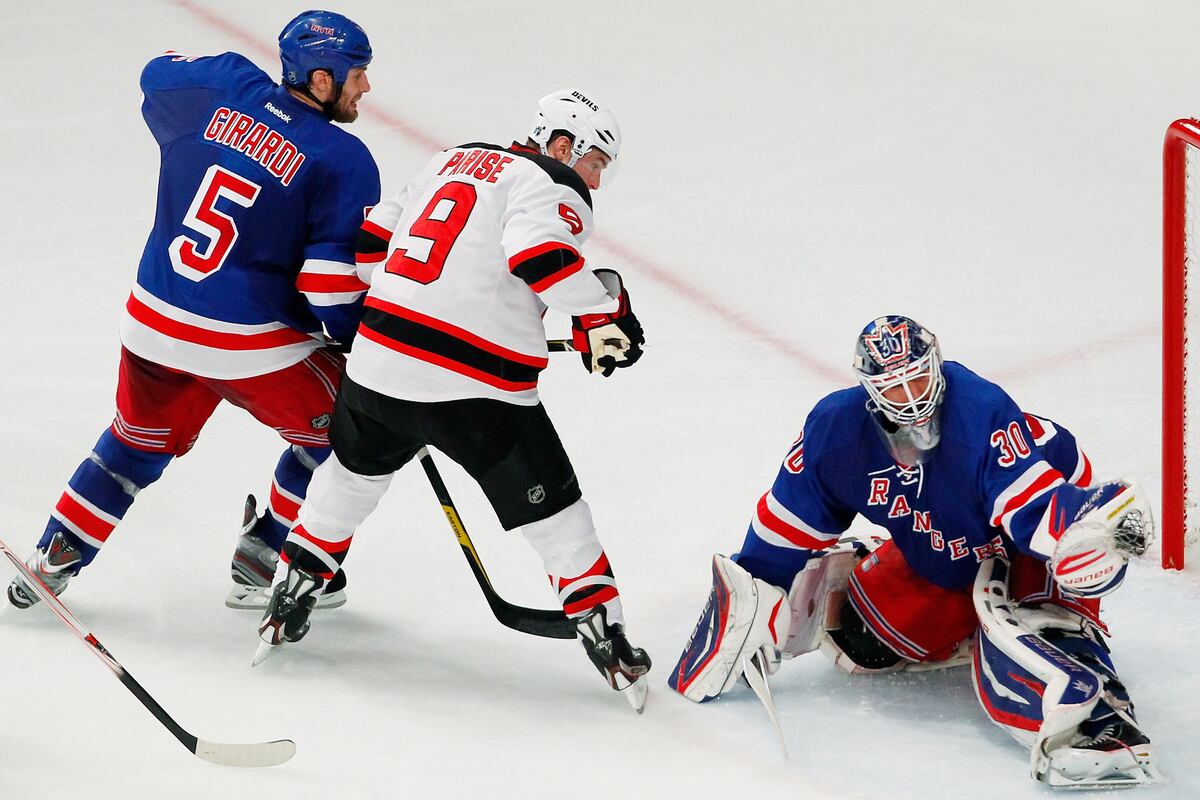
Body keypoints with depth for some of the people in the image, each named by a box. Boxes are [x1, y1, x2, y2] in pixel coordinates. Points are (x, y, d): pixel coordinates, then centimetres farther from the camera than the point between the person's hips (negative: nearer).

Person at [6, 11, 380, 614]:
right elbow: (335, 285, -18)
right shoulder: (345, 162, -14)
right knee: (339, 431, 17)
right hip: (254, 347, -6)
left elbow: (158, 74, 23)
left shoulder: (225, 88, 0)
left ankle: (53, 561, 30)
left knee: (139, 441, 28)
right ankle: (262, 567, 19)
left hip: (154, 322, 6)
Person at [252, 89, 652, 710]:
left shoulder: (455, 161, 21)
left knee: (356, 471, 31)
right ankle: (606, 640, 7)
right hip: (475, 390, -7)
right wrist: (602, 312, -10)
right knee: (553, 510, 5)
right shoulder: (553, 186, -3)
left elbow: (372, 236, 23)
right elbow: (539, 253, -23)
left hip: (378, 361, 7)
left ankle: (290, 597, 36)